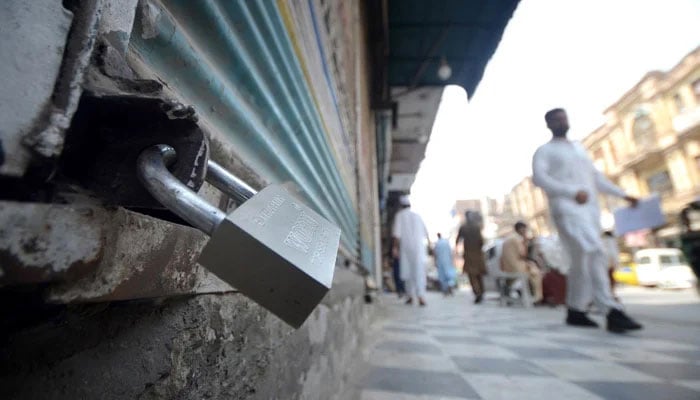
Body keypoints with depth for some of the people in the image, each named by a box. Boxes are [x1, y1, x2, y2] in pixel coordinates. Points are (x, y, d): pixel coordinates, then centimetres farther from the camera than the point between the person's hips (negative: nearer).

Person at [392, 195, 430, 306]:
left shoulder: (399, 215, -1)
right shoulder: (417, 215, 8)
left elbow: (397, 233, -8)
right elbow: (425, 231, 16)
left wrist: (395, 247, -4)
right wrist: (428, 241, 32)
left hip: (405, 247, -1)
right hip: (418, 247, 1)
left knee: (408, 272, 11)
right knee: (419, 272, 0)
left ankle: (410, 296, 19)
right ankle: (421, 296, -10)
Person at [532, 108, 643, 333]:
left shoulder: (579, 148, 28)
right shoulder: (544, 151, 6)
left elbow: (596, 176, 29)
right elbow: (539, 178, -11)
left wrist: (622, 195, 20)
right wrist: (573, 192, -20)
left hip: (590, 208, 7)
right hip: (566, 208, -7)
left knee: (583, 260, 4)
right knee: (594, 254, -21)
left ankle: (575, 311, 12)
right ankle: (612, 312, -20)